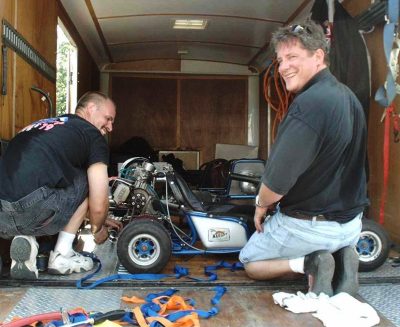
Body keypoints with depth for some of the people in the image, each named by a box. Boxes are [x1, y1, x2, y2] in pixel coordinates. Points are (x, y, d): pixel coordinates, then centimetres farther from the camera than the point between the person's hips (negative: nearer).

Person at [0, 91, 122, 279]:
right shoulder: (93, 136, 8)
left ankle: (24, 239, 8)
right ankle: (62, 256, 14)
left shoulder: (42, 124, 31)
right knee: (88, 181, 17)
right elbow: (98, 206, 5)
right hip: (28, 212, -7)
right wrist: (98, 228, 29)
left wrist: (98, 219, 48)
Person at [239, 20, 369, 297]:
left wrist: (261, 205, -5)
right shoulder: (348, 97, 3)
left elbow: (278, 179, -27)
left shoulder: (309, 103, -27)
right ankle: (342, 257, 7)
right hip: (351, 222, 7)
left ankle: (307, 263, -6)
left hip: (310, 225, -7)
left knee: (250, 263, 19)